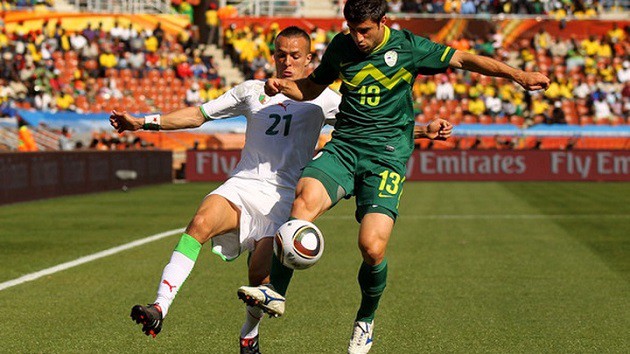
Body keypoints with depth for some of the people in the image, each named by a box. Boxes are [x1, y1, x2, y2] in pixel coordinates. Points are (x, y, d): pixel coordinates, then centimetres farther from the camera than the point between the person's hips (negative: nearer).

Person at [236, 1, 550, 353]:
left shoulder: (408, 47, 0)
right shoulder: (340, 47, 10)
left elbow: (463, 60, 4)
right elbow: (312, 87, 25)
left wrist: (519, 75, -2)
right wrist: (283, 85, 4)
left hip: (387, 155, -3)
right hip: (343, 147, 3)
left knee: (373, 247, -19)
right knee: (306, 197, -31)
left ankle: (366, 319, 10)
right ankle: (276, 292, -24)